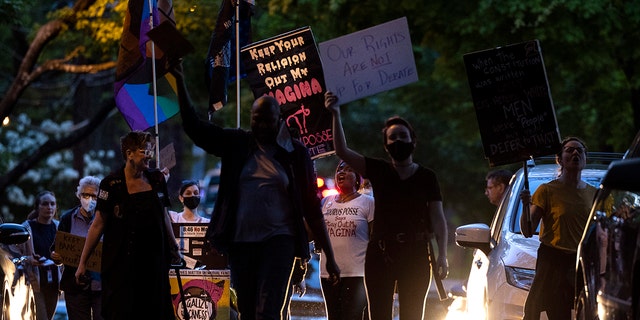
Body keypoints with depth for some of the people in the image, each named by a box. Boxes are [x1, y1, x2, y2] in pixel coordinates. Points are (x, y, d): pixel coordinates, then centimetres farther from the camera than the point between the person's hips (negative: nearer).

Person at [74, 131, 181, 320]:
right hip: (121, 260, -4)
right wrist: (83, 262, -4)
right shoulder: (112, 184, -7)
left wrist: (173, 249, 23)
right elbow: (98, 225, -4)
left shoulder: (157, 180, 6)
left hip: (153, 260, 4)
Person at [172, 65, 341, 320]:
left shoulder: (295, 153, 2)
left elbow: (312, 208, 3)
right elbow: (193, 126, 9)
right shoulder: (236, 144, 9)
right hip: (240, 241, 4)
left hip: (278, 240, -4)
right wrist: (179, 82, 0)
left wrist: (329, 257, 2)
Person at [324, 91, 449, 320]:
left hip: (415, 255, -1)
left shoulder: (426, 177, 8)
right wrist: (335, 115, -10)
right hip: (379, 254, 1)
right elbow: (342, 151, 0)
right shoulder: (378, 170, 10)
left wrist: (442, 256, -8)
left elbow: (438, 219, 3)